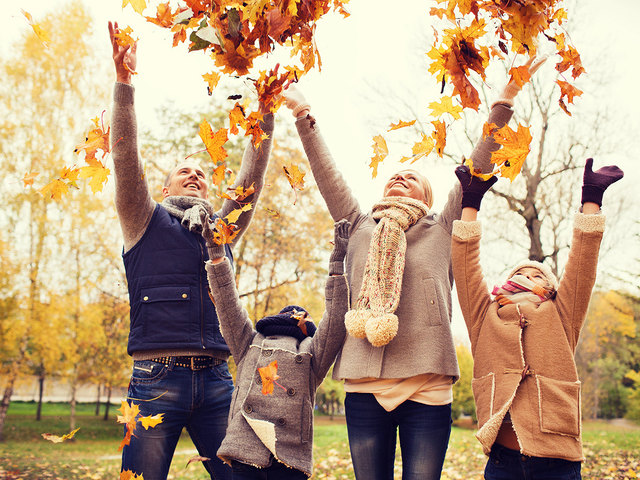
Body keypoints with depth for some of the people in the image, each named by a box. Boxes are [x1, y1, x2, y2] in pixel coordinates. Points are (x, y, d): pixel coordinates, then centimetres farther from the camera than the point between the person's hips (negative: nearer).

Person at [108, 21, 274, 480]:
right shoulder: (146, 222, 11)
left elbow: (252, 179, 14)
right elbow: (126, 159, 0)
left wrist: (266, 112, 8)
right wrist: (124, 82, -8)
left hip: (215, 380, 3)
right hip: (157, 377, -3)